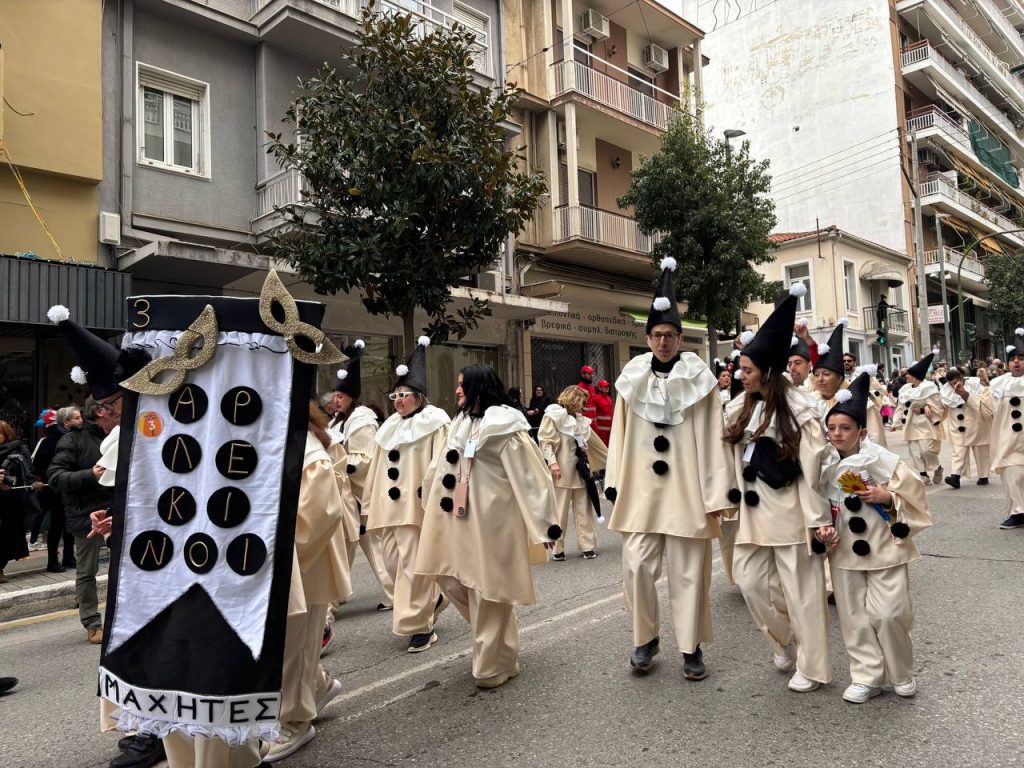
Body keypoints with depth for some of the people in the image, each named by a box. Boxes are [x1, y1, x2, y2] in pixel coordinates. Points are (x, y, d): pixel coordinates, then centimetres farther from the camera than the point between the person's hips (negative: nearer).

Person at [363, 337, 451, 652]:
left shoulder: (435, 422, -4)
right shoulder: (390, 426, 17)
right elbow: (377, 469, 18)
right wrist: (370, 503, 15)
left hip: (417, 504, -7)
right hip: (389, 505, 8)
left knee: (413, 565, -4)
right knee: (394, 561, 11)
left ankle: (419, 624, 9)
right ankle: (431, 601, 33)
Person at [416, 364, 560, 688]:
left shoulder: (504, 425, -13)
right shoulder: (460, 424, 12)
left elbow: (530, 474, -15)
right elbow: (444, 468, 19)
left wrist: (544, 523, -16)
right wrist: (433, 506, 24)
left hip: (491, 519, -8)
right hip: (459, 519, 8)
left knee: (488, 591, 3)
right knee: (452, 580, 11)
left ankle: (494, 666, 22)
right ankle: (492, 640, 35)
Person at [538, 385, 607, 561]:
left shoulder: (580, 419, 20)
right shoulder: (555, 414, -3)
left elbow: (594, 440, 28)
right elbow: (544, 439, -11)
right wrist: (552, 462, -20)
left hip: (580, 468, 7)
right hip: (562, 470, -7)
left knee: (584, 508, 7)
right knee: (560, 510, -3)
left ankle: (588, 546, 14)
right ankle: (557, 549, 6)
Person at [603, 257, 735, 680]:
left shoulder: (699, 379, -1)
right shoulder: (632, 378, 5)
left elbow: (712, 438, -3)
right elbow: (619, 435, 6)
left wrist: (717, 493, -7)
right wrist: (615, 483, 2)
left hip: (686, 489, -2)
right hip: (641, 489, 2)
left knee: (688, 571, 6)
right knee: (637, 566, 1)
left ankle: (691, 647, 22)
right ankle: (646, 638, 23)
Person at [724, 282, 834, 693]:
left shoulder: (797, 411, -12)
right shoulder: (739, 408, 5)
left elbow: (812, 470, -13)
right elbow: (732, 457, 11)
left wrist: (819, 518, -15)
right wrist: (730, 498, 8)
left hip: (789, 510, -6)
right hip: (753, 510, 6)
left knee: (800, 588, 5)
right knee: (750, 580, 9)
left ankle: (812, 667, 22)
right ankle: (784, 641, 34)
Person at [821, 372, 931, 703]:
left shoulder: (883, 460, -12)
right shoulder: (825, 465, 0)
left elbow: (914, 496, -5)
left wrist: (888, 497, -21)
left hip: (884, 546, -4)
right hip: (845, 550, 4)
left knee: (888, 614, -2)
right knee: (854, 616, 8)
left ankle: (902, 674, 23)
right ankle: (867, 677, 21)